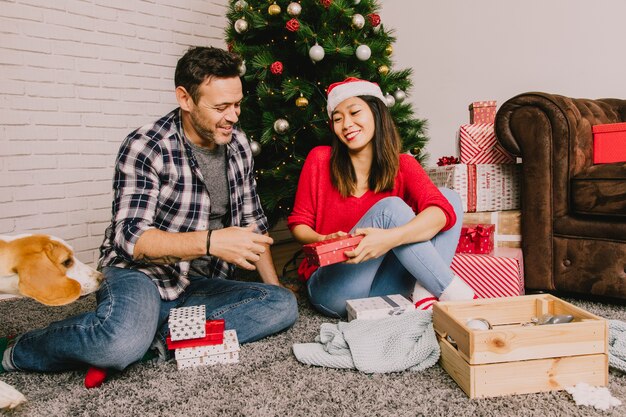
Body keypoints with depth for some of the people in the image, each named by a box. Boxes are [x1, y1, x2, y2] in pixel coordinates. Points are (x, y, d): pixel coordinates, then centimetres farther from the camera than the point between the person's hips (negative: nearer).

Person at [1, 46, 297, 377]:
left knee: (284, 304, -18)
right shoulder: (144, 148, -12)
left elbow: (252, 220, 14)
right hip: (142, 276, -5)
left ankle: (158, 338, -17)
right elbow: (130, 237, -21)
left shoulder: (237, 144, 6)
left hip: (201, 287, 6)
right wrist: (210, 241, -34)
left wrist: (274, 287, 11)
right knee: (122, 342, -37)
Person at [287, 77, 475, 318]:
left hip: (383, 291, 3)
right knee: (389, 208, -26)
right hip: (332, 289, -2)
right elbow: (298, 222, 3)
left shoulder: (402, 165, 1)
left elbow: (443, 210, -18)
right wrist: (323, 241, -21)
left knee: (450, 195, -9)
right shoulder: (321, 160, -1)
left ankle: (425, 294, -26)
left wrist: (390, 238, -37)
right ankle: (456, 293, -22)